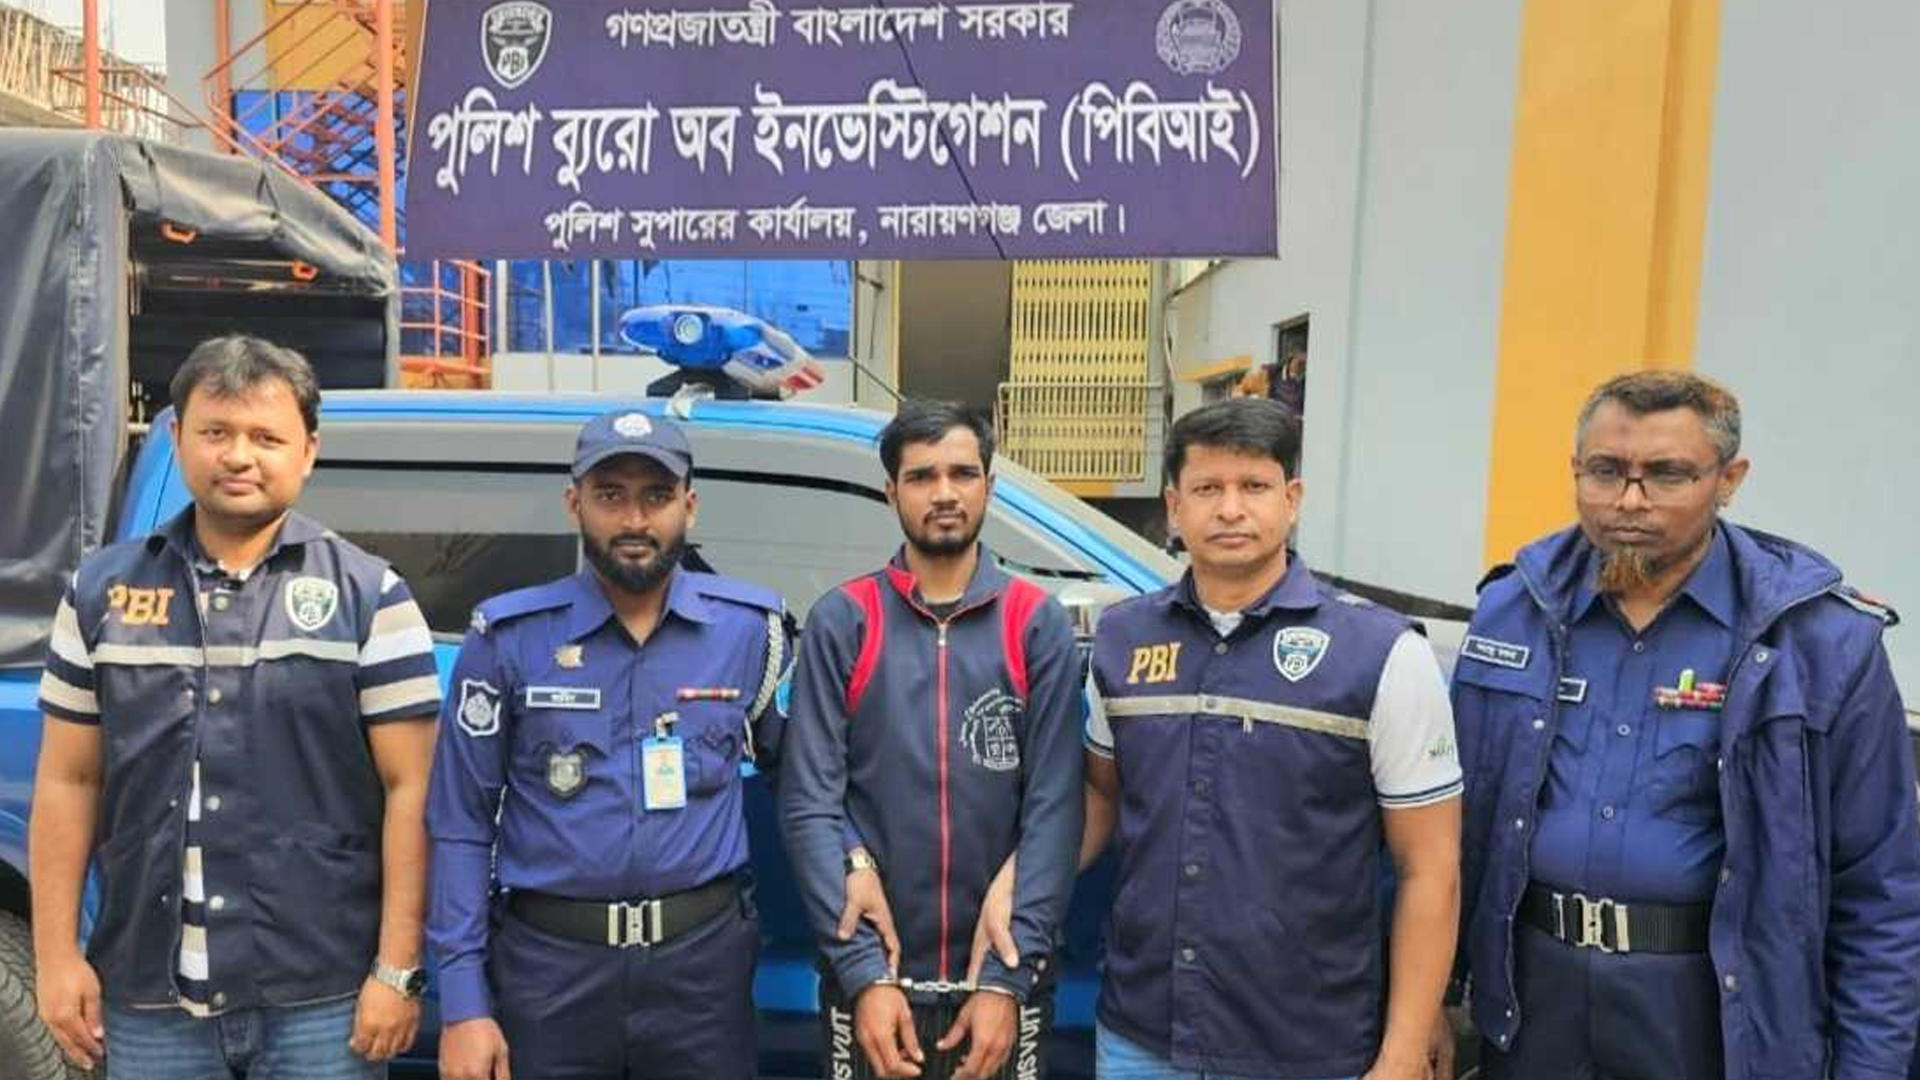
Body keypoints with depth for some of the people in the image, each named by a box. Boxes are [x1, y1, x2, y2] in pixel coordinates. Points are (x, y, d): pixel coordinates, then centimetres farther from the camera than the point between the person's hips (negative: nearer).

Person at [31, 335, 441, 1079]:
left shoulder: (368, 595, -5)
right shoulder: (102, 590, 6)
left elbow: (409, 790, -7)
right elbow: (67, 782, 9)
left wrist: (397, 969, -10)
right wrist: (57, 954, 4)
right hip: (148, 1000, 3)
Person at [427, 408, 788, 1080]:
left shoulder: (751, 628, -1)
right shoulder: (510, 638, -5)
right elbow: (460, 825, -2)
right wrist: (463, 1001, -5)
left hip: (704, 960, 1)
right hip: (549, 962, 0)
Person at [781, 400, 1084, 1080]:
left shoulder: (1038, 625, -2)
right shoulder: (840, 622, -2)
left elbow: (1055, 809, -5)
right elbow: (809, 804, -6)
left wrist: (1009, 977, -12)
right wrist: (864, 971, -13)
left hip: (1003, 979, 0)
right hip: (869, 980, 0)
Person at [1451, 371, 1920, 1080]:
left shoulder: (1823, 636, -11)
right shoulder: (1514, 608, -3)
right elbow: (1461, 816, 4)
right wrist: (1436, 986, 6)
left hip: (1712, 1000, -2)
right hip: (1529, 982, 3)